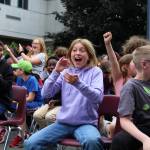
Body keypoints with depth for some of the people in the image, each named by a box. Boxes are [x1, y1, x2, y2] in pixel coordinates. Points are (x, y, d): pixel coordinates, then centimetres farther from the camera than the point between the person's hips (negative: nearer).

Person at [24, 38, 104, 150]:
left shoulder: (95, 71, 0)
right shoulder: (65, 72, 9)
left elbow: (97, 97, -17)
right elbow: (45, 94, 0)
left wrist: (78, 83, -32)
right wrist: (56, 72, -12)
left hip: (86, 123, -3)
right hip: (63, 122, 3)